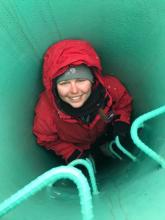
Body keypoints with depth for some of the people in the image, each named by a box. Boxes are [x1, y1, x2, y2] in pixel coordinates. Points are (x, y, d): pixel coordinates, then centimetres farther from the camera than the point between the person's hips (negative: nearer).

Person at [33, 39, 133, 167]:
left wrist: (122, 122, -29)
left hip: (106, 134, 1)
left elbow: (124, 103, -13)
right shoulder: (46, 110, -42)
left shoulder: (110, 87, -39)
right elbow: (47, 140, -18)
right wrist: (72, 154, -25)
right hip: (75, 146, -1)